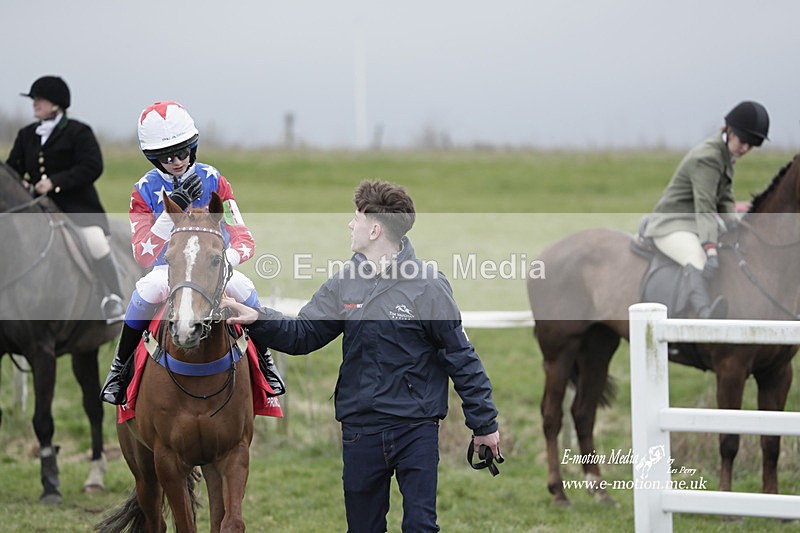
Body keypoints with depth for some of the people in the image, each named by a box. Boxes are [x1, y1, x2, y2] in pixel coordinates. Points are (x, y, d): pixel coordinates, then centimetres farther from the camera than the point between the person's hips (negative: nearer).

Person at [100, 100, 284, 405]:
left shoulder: (212, 180, -6)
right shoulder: (145, 191, -7)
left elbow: (244, 241, -9)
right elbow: (144, 256, -16)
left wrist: (225, 260, -34)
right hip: (167, 268, -1)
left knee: (242, 287, -30)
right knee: (148, 290, -35)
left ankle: (264, 360, -5)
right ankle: (120, 367, -16)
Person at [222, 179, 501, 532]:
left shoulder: (429, 286, -10)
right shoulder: (344, 284, 3)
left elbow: (461, 358, -6)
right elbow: (303, 334, 6)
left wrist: (484, 423, -3)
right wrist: (259, 321, -12)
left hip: (417, 430, -5)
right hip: (360, 432, 5)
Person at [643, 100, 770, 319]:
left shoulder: (727, 155, 9)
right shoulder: (706, 158, -22)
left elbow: (725, 200, 14)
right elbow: (704, 208, -32)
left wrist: (734, 227, -6)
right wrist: (711, 251, -42)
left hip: (695, 226, 11)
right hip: (672, 225, -11)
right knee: (697, 259, -40)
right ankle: (707, 314, -66)